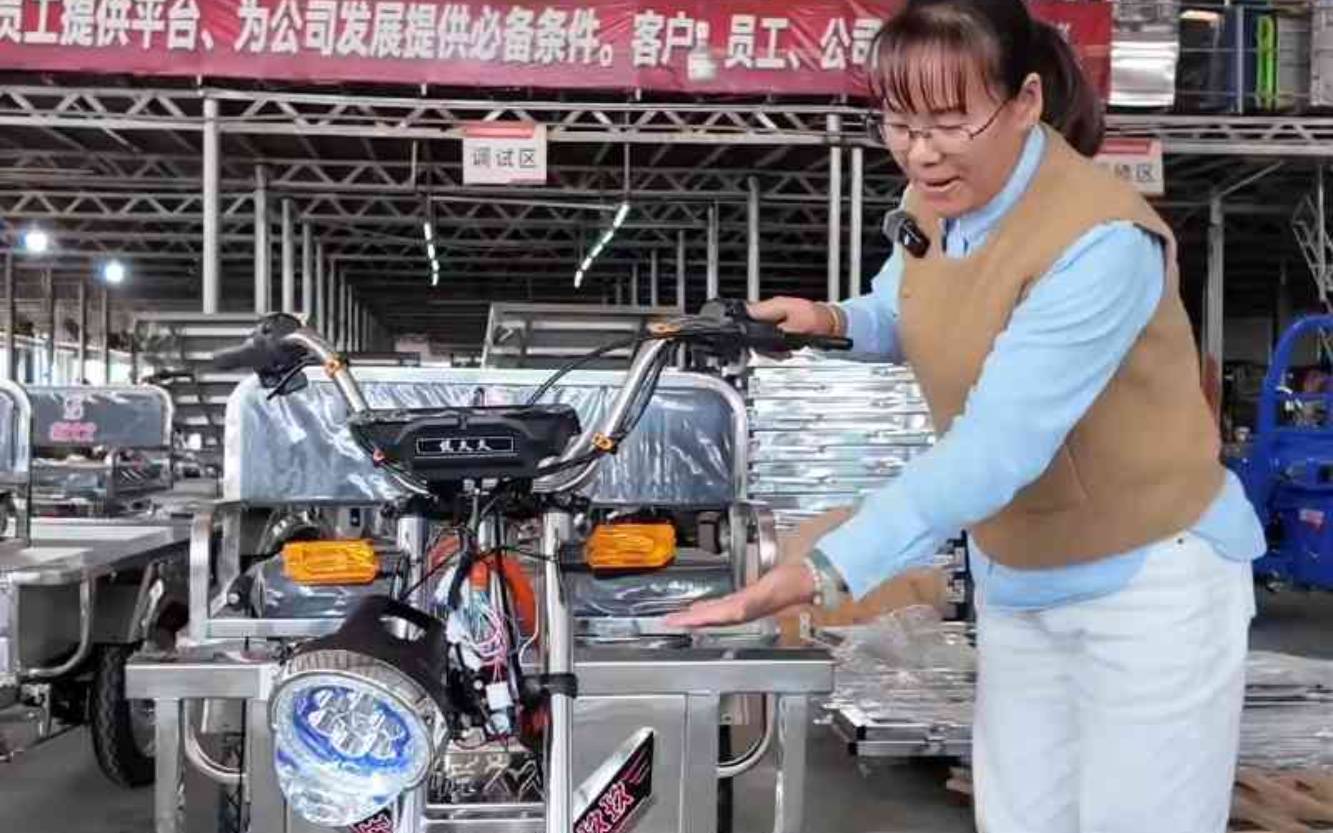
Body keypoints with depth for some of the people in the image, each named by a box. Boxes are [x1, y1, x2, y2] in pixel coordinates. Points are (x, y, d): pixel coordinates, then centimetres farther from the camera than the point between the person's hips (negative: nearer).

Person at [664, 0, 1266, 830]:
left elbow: (995, 448, -36)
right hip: (1015, 578, 7)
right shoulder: (934, 199, -5)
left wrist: (823, 568, -44)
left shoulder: (1102, 241, -29)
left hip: (1149, 577, -7)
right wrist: (833, 320, -6)